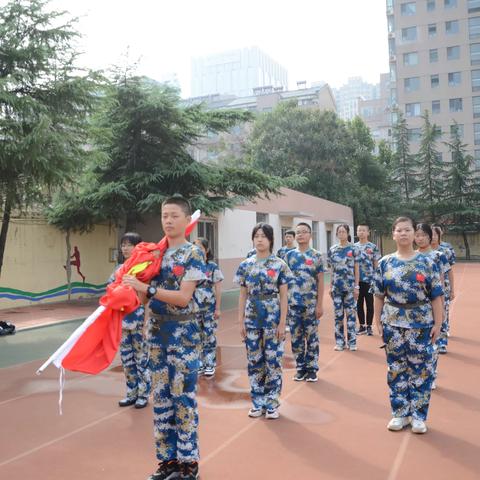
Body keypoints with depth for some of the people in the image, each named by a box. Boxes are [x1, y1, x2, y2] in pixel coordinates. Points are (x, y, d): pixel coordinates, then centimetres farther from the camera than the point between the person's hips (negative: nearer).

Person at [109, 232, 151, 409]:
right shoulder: (119, 268, 9)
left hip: (139, 321, -6)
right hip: (122, 320, 6)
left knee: (141, 358, 4)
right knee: (126, 359, 12)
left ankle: (143, 394, 16)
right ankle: (131, 393, 25)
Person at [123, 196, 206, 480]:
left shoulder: (193, 253, -8)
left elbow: (183, 298, -17)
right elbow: (145, 295, 9)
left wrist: (147, 288, -22)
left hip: (184, 333, -6)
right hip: (157, 332, 6)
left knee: (184, 398, 1)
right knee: (161, 398, 11)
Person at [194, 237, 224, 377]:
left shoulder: (213, 267, -4)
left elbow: (218, 289, -4)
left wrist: (217, 308, -7)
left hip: (209, 307, -3)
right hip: (194, 308, 3)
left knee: (209, 335, 3)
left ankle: (210, 364, 13)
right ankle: (200, 364, 19)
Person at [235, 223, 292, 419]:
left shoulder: (279, 265, -4)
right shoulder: (245, 265, 4)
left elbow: (283, 296, -3)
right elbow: (243, 295, 8)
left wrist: (282, 322, -7)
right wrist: (241, 320, 3)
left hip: (273, 317, -3)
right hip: (252, 317, 3)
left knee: (273, 360, 2)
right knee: (254, 360, 9)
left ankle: (272, 403, 16)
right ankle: (258, 402, 22)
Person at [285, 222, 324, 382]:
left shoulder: (317, 256, -1)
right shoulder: (289, 255, 5)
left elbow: (320, 281, -2)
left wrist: (320, 305, -7)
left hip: (311, 303, -2)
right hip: (293, 303, 2)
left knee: (312, 337, 6)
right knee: (296, 337, 8)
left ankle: (312, 368, 17)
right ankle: (300, 368, 21)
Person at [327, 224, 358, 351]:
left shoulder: (353, 249, -1)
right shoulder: (332, 250, 6)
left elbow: (356, 269, 0)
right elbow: (332, 270, 11)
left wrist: (356, 286, -5)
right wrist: (330, 286, 9)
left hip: (349, 286, -2)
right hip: (336, 286, 3)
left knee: (350, 313, 2)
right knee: (338, 314, 6)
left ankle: (352, 341, 10)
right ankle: (339, 341, 16)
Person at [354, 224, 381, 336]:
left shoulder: (373, 247, -2)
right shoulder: (353, 247, 6)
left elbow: (376, 264, -1)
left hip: (369, 280, -3)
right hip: (357, 280, 3)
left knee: (369, 304, 5)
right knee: (359, 304, 9)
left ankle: (369, 326, 15)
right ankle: (362, 326, 20)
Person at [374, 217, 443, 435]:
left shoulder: (427, 262, -2)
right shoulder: (385, 263, 2)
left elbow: (436, 295, -3)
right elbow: (379, 295, 5)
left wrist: (437, 323, -6)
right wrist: (377, 320, 2)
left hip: (421, 323, -1)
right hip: (393, 323, 2)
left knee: (421, 369, 3)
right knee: (396, 369, 9)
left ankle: (418, 415, 17)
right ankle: (400, 413, 22)